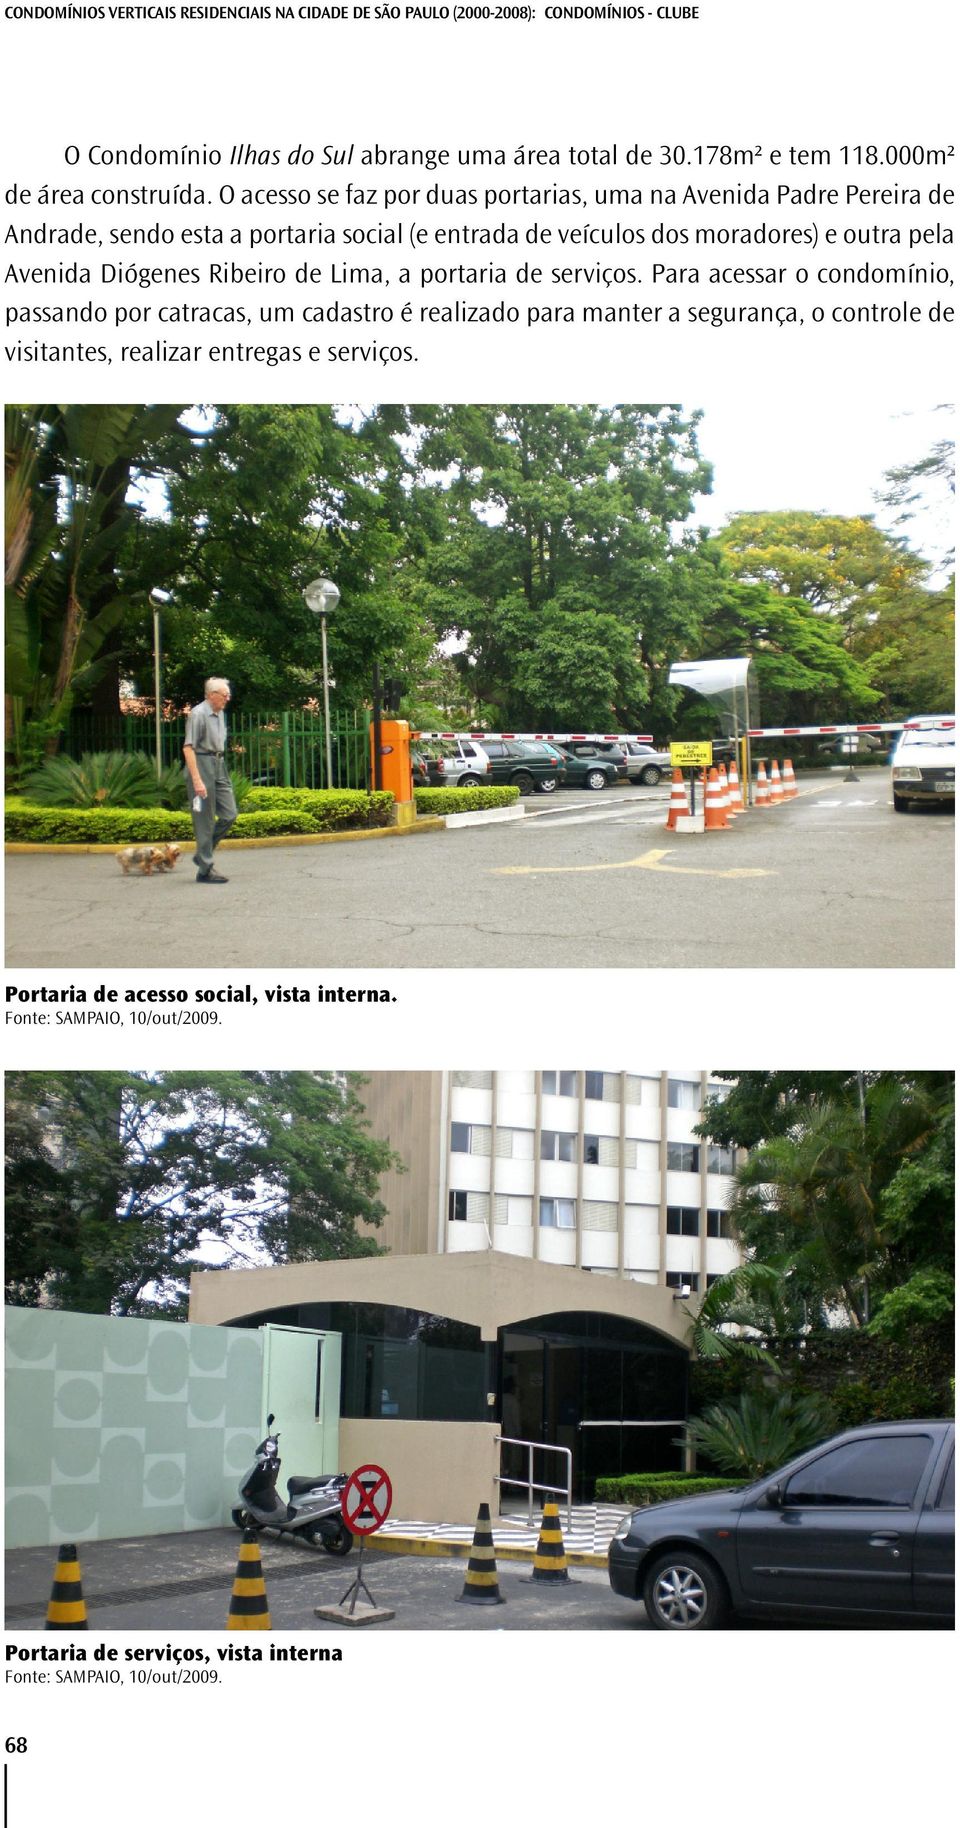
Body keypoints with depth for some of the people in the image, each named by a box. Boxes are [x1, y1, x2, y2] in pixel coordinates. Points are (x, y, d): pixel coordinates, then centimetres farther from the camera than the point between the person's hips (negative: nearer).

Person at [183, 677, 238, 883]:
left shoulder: (220, 714, 14)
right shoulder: (198, 714, -13)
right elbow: (188, 748, -18)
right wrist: (197, 779, -23)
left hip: (219, 765, 9)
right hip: (202, 764, -8)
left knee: (229, 814, 6)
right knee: (205, 819, -4)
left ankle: (202, 854, 20)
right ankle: (205, 869, 1)